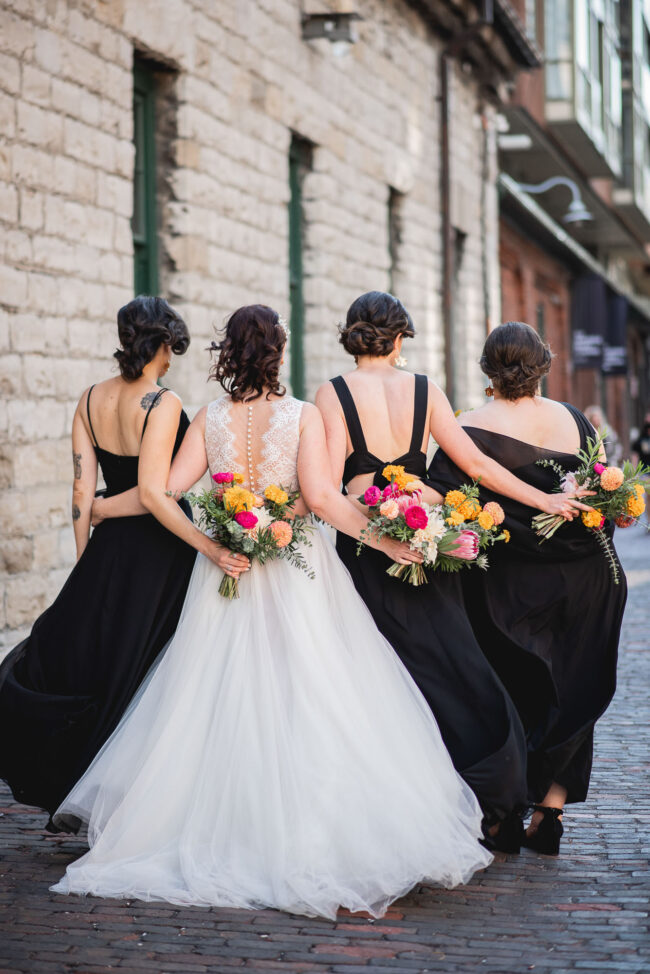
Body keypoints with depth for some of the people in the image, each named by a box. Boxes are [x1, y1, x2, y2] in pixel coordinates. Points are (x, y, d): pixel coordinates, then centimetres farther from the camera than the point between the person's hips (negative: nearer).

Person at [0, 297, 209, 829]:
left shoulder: (91, 399, 3)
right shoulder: (164, 404, -15)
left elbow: (82, 491, 5)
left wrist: (86, 563, 12)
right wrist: (208, 544, -21)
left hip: (107, 546, 5)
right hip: (159, 551, -5)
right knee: (141, 674, 4)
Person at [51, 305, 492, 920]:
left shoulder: (209, 419, 1)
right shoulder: (303, 415, -7)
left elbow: (159, 493, -3)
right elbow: (321, 496, -17)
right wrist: (385, 541, -12)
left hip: (226, 572, 3)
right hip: (298, 571, -3)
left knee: (224, 701, 10)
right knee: (308, 702, 1)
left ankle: (223, 832, 13)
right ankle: (305, 838, -1)